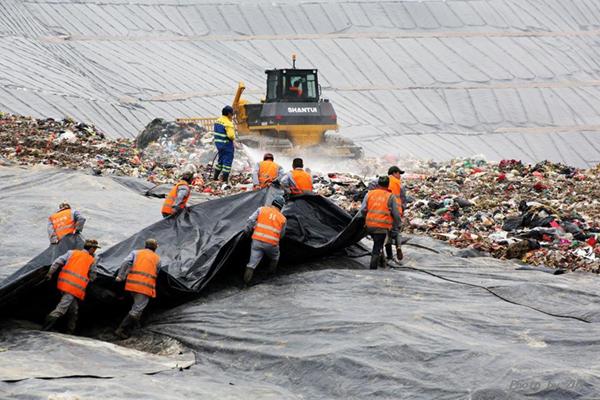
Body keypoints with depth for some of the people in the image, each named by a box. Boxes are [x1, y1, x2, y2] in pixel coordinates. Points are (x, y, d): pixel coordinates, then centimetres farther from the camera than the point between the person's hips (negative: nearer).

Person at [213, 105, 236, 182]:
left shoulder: (218, 121, 7)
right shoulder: (228, 124, -20)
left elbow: (216, 131, 12)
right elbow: (231, 135, -27)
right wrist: (233, 138, -6)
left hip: (218, 143, 8)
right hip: (226, 144, -8)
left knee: (221, 159, 21)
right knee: (227, 161, 0)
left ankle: (215, 177, 27)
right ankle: (225, 179, 1)